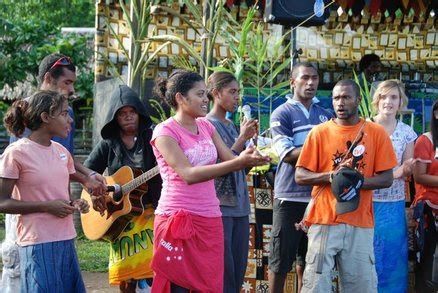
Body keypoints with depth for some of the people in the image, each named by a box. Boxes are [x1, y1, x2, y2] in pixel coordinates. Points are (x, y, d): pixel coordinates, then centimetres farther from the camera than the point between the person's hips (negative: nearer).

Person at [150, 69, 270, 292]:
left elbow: (230, 160, 8)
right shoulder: (165, 131, -9)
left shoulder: (206, 127, 12)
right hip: (178, 220, -6)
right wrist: (239, 162, -27)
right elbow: (188, 174, -20)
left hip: (210, 219, 6)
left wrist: (250, 159, -17)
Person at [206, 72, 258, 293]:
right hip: (220, 206, -8)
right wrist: (242, 138, -15)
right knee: (223, 271, -5)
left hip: (239, 205, 8)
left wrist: (249, 138, 3)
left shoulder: (231, 125, 14)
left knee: (239, 269, 9)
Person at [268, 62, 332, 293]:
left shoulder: (326, 116, 13)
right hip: (290, 197, -5)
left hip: (319, 196, 5)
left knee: (307, 262, 11)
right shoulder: (282, 114, -2)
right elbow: (287, 154, -13)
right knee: (280, 263, 0)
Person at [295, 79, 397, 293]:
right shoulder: (319, 132, 4)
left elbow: (387, 179, 3)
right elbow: (300, 176, 2)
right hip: (324, 221, -1)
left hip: (360, 223, 1)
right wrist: (331, 176, -14)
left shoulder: (376, 133, 6)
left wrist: (359, 182, -15)